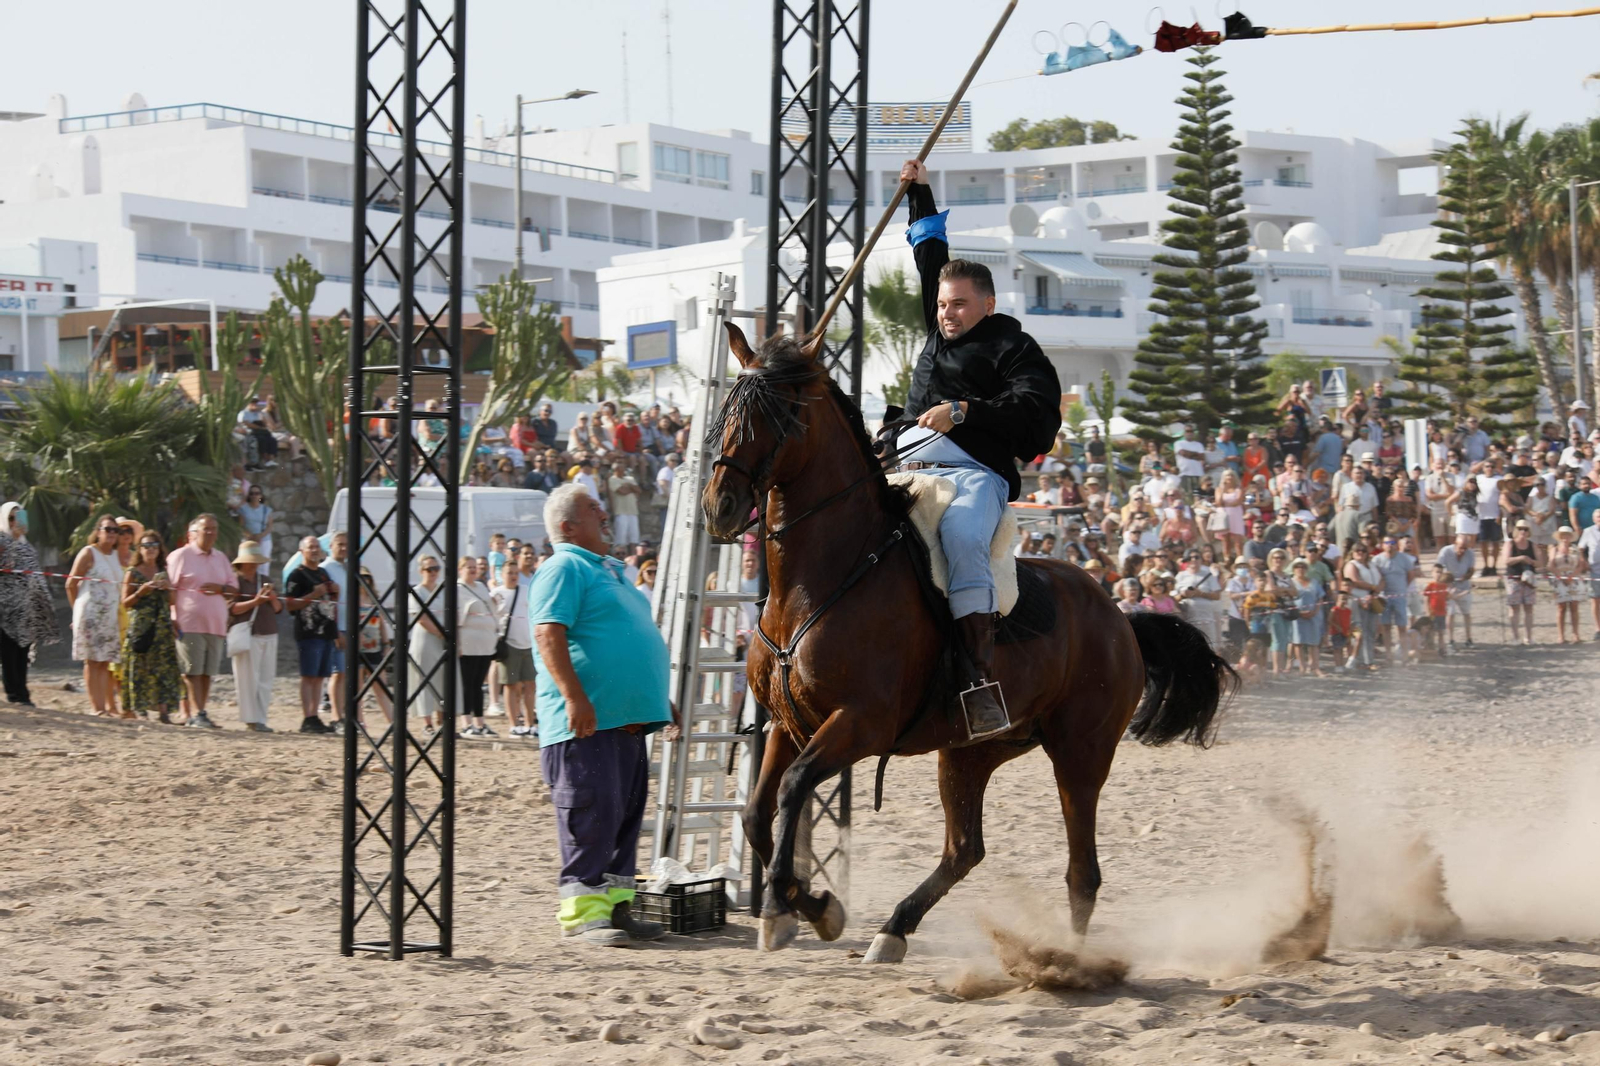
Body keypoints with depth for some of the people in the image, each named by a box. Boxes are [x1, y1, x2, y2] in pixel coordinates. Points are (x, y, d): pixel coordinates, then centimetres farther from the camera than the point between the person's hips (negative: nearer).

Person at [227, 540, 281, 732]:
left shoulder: (265, 580, 19)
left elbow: (278, 609, 19)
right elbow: (231, 608, -11)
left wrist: (273, 599, -3)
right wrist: (255, 602, -20)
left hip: (269, 635, 6)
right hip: (248, 635, -6)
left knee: (266, 679, 3)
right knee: (249, 678, -8)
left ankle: (261, 719, 6)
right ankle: (252, 719, -5)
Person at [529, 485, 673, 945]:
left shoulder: (608, 569, 22)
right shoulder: (564, 569, -8)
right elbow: (548, 634, -20)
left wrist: (659, 699, 28)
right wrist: (575, 697, -28)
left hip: (626, 717, 10)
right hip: (586, 720, -10)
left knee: (627, 809, 10)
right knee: (591, 810, -10)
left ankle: (615, 902, 15)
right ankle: (582, 909, -6)